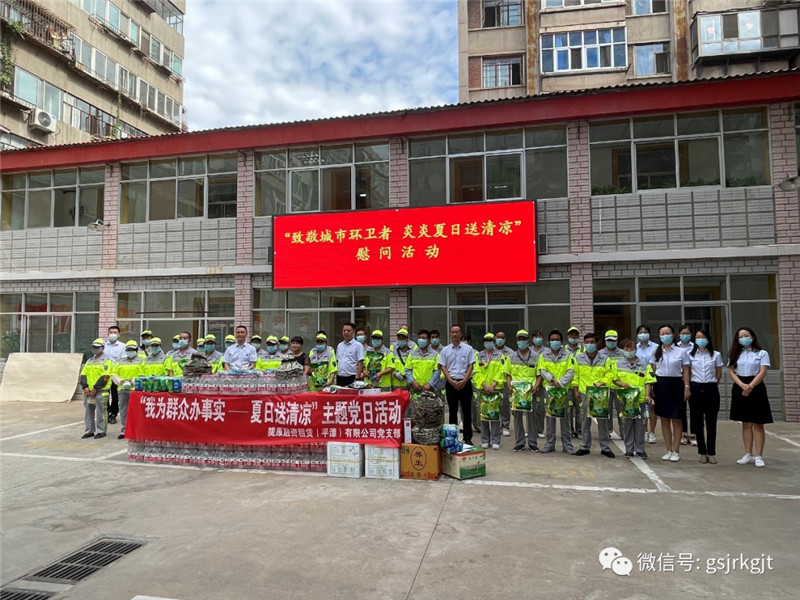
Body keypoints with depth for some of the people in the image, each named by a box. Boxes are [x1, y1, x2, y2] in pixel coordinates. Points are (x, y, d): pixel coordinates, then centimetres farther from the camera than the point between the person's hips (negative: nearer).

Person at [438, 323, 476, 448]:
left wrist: (464, 381, -12)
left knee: (467, 411, 3)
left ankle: (468, 438, 10)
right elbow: (443, 367, 2)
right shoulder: (445, 350, 5)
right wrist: (452, 381, -10)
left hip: (465, 383, -1)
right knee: (452, 411, 7)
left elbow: (471, 366, -1)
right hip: (451, 383, 1)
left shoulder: (468, 349, 2)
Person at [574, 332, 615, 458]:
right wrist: (576, 390, 4)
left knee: (602, 421, 3)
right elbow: (575, 375, 9)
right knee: (585, 421, 6)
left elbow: (609, 374, 2)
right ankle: (585, 447, 16)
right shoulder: (578, 358, 5)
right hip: (584, 394, 1)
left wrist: (602, 383, -15)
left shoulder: (604, 359, 2)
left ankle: (605, 447, 14)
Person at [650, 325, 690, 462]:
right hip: (661, 385, 3)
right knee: (664, 419, 7)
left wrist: (687, 387, -6)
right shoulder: (656, 352, 8)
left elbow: (685, 371, 2)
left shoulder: (681, 352, 1)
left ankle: (676, 451, 9)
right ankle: (669, 450, 16)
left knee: (676, 420, 1)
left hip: (676, 385, -2)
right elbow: (653, 370, 10)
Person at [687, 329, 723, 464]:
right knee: (698, 422, 4)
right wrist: (688, 387, 7)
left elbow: (719, 373, 11)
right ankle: (702, 452, 13)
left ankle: (712, 453, 10)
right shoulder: (690, 355, 5)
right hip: (696, 388, 1)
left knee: (711, 422, 2)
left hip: (711, 389, 0)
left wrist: (712, 384, 10)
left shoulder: (716, 355, 3)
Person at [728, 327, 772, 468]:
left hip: (756, 388, -3)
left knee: (757, 424, -2)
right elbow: (731, 372, 1)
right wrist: (743, 386, -15)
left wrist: (750, 386, -21)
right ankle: (748, 454, 14)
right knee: (746, 424, 8)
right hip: (740, 388, 3)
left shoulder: (762, 353, 1)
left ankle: (759, 456, 3)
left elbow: (762, 372, -8)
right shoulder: (735, 354, 10)